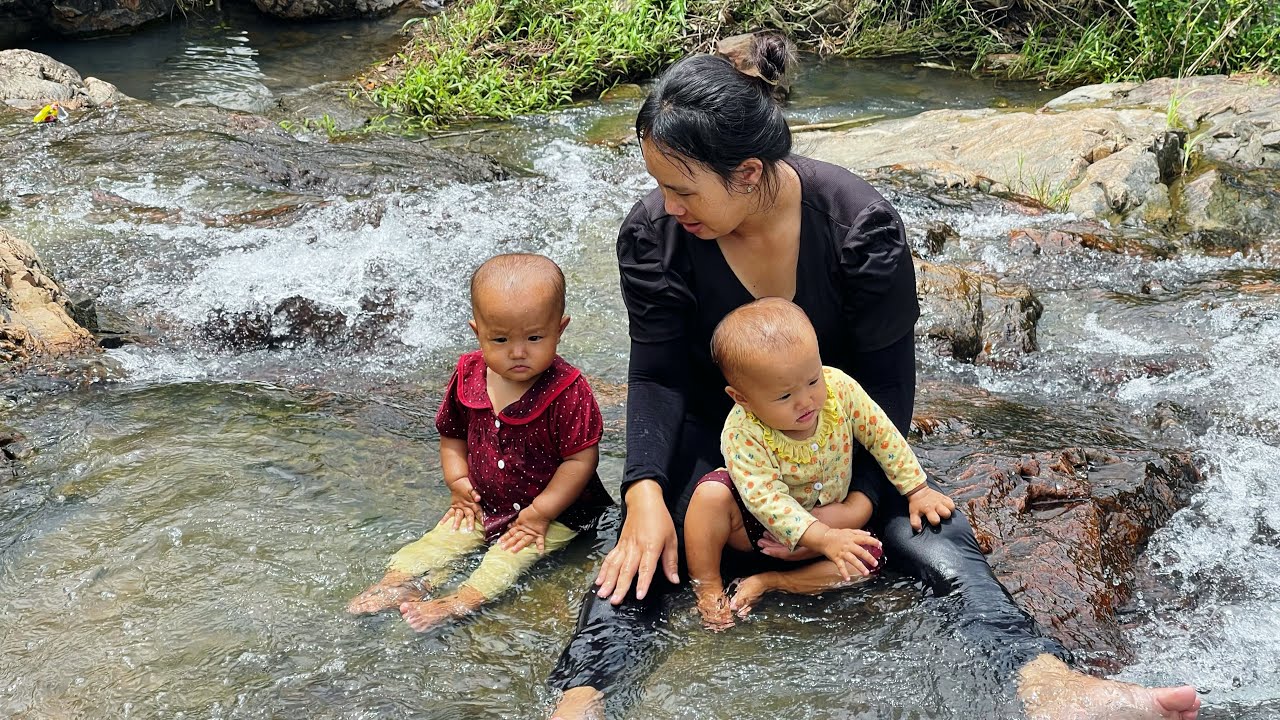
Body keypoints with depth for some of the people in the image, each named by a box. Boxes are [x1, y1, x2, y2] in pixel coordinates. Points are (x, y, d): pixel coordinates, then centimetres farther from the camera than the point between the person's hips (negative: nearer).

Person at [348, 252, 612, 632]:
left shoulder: (567, 391, -24)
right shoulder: (468, 377, -7)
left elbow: (581, 459, -20)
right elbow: (452, 435, 11)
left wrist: (539, 513, -21)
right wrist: (458, 482, -3)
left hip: (554, 511, -6)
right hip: (483, 504, 6)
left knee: (509, 555, -25)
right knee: (440, 540, -7)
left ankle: (460, 602, -37)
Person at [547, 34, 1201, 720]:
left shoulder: (859, 224, -22)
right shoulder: (652, 233, -19)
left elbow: (887, 381, -16)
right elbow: (657, 376, -15)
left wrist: (856, 500, -27)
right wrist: (644, 494, -31)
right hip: (710, 429, 0)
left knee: (932, 533, -26)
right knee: (639, 556, -29)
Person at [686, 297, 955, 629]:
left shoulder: (840, 388, -21)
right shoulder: (742, 434, -31)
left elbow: (884, 436, -6)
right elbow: (766, 499, -36)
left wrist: (917, 490, -3)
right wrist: (823, 539, -46)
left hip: (831, 518, 4)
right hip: (761, 524, -4)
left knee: (867, 558, -24)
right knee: (712, 493, -33)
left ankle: (766, 583, -17)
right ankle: (707, 588, -18)